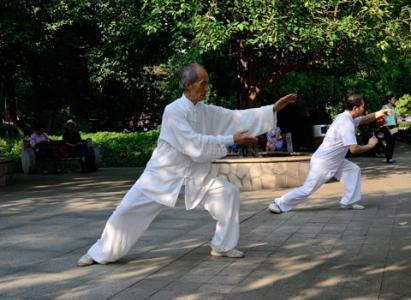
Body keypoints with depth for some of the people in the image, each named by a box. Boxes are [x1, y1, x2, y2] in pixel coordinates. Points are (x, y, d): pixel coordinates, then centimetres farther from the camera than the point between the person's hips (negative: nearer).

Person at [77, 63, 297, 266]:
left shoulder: (206, 111, 1)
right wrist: (231, 139, -25)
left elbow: (239, 117, 0)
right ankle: (100, 253, 10)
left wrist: (274, 108, -5)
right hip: (164, 173, -6)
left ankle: (223, 246, 10)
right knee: (129, 208, -9)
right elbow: (194, 145, -28)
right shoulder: (173, 110, -21)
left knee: (228, 193, -4)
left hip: (195, 174, 6)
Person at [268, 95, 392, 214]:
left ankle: (349, 202, 9)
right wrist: (370, 145, -11)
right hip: (323, 163, -10)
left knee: (354, 170, 7)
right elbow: (354, 149, -28)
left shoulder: (345, 117, 5)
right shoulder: (347, 124, -24)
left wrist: (378, 113, 0)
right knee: (307, 189, -4)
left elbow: (364, 120, 18)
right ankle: (279, 204, 7)